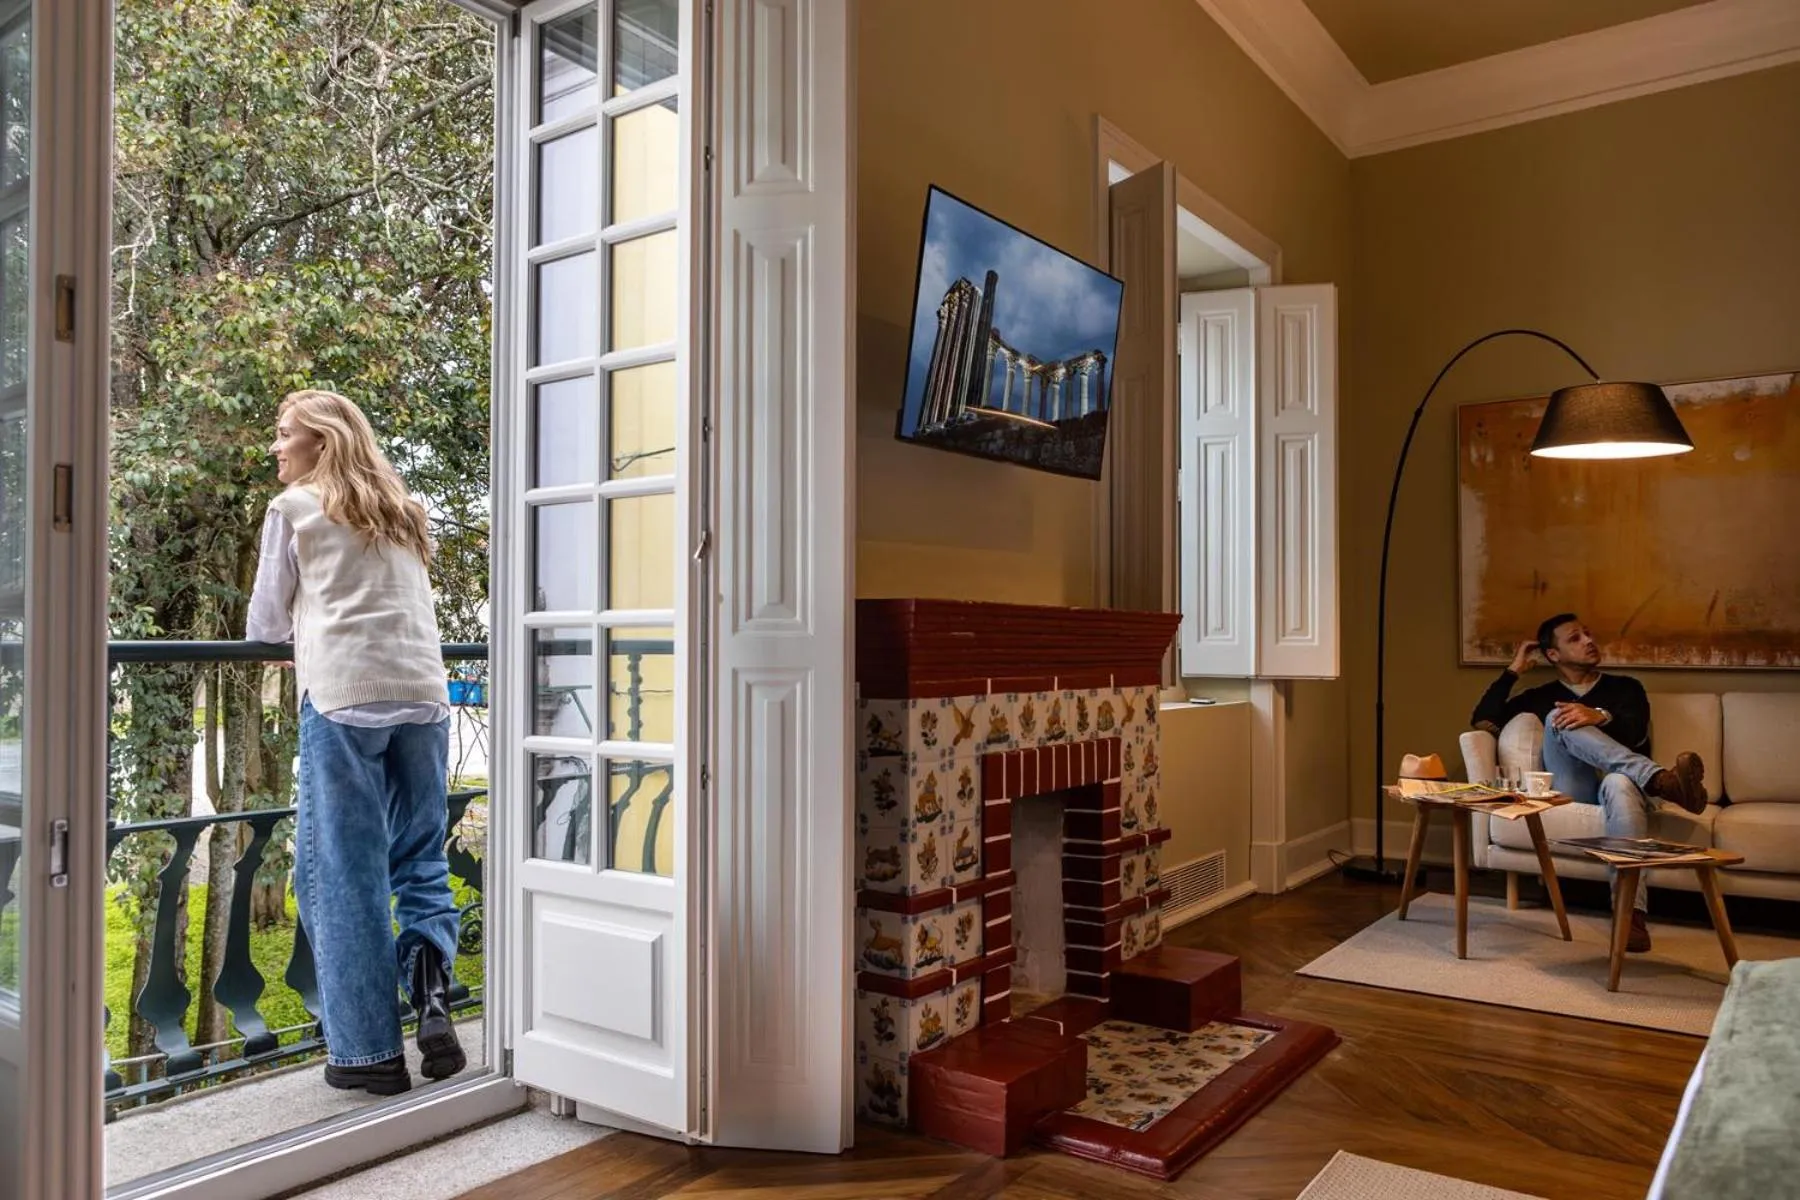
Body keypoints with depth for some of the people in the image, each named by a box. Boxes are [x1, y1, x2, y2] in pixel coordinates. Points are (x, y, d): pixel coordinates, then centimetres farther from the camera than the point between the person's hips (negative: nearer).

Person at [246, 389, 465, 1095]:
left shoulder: (294, 509, 11)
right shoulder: (400, 512, 24)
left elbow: (265, 622, 15)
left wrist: (293, 646, 38)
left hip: (343, 695, -4)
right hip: (423, 692, 5)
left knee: (342, 869, 1)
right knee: (422, 857, 13)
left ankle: (369, 1049, 5)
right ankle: (430, 987, -11)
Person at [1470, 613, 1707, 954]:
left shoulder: (1625, 687, 24)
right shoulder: (1542, 697, 25)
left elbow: (1636, 732, 0)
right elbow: (1482, 720, 10)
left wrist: (1600, 716, -22)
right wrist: (1513, 670, 13)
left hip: (1620, 784, 0)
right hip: (1571, 791, 1)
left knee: (1620, 783, -40)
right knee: (1558, 719, -27)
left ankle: (1631, 913, -54)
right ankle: (1662, 779, -46)